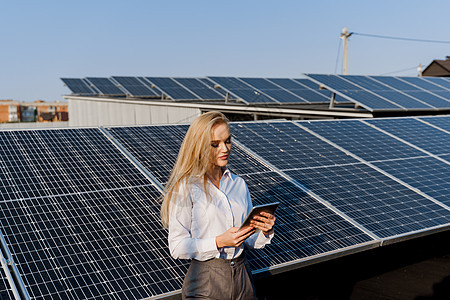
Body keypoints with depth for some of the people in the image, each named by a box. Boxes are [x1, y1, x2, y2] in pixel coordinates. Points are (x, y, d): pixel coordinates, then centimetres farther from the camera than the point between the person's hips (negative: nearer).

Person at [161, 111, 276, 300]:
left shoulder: (238, 184, 6)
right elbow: (177, 248, -13)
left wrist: (265, 231, -10)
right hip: (205, 283, -5)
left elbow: (249, 241, 9)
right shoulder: (185, 188, -12)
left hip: (242, 277, 5)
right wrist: (219, 242, -23)